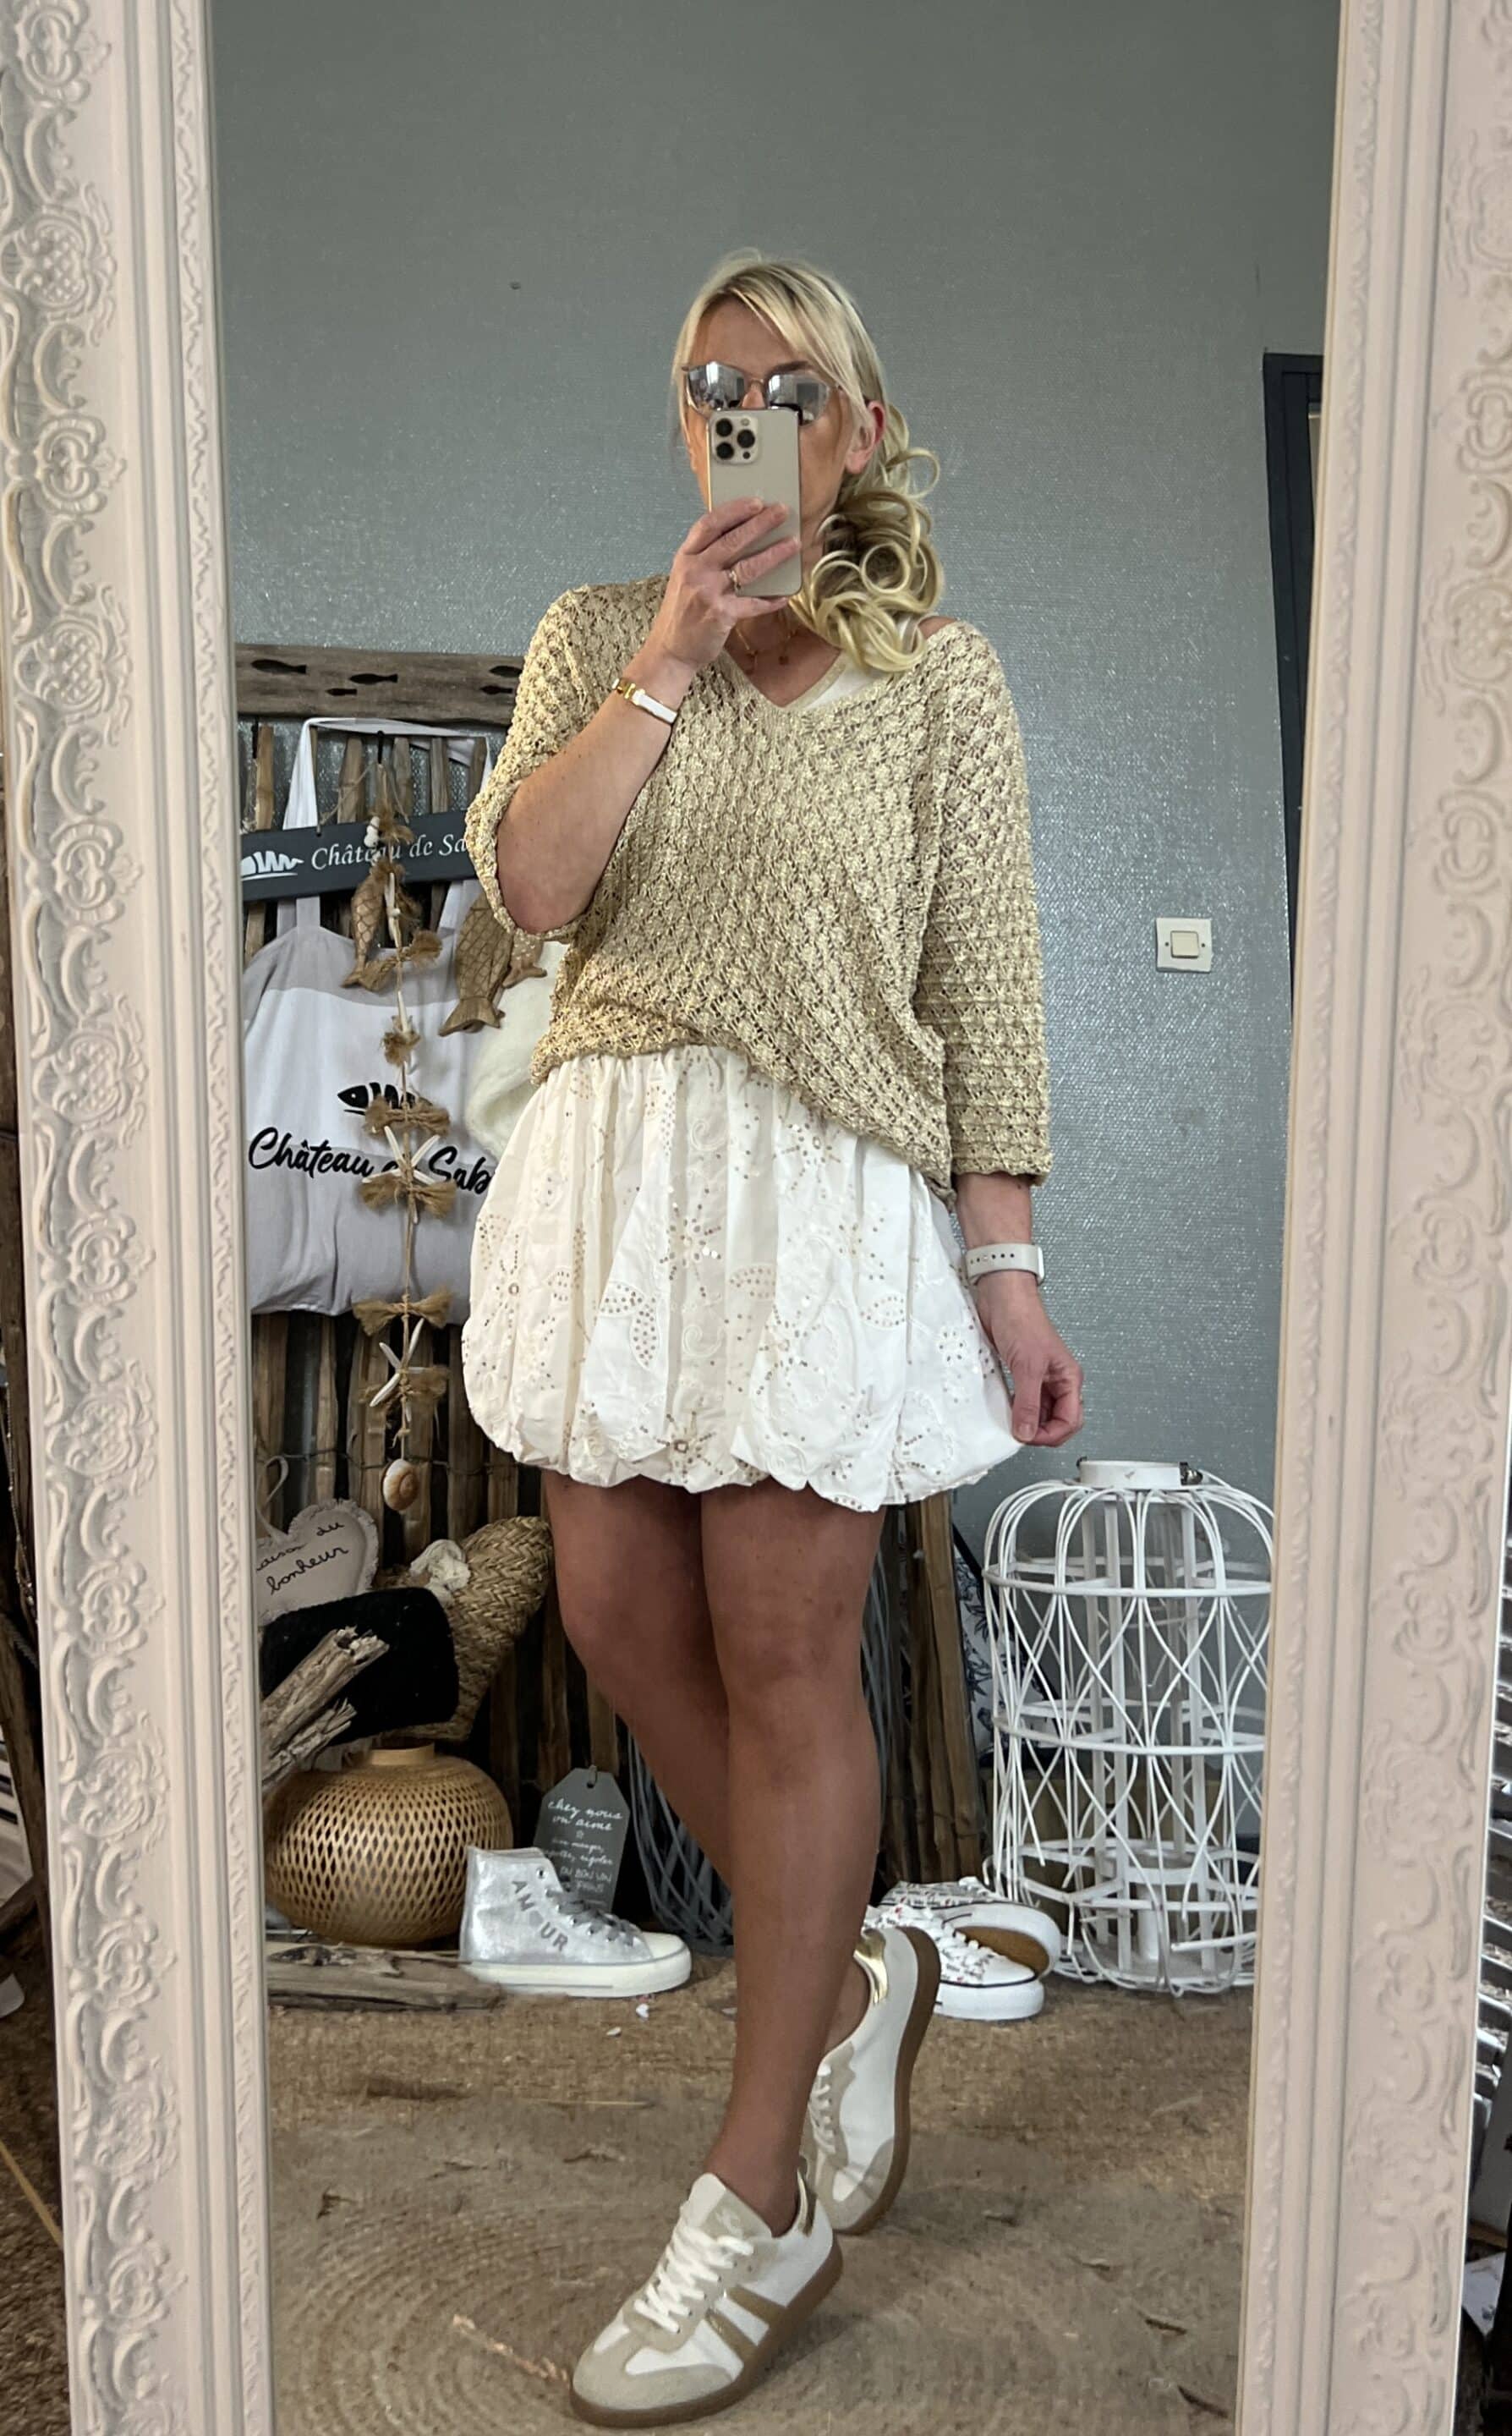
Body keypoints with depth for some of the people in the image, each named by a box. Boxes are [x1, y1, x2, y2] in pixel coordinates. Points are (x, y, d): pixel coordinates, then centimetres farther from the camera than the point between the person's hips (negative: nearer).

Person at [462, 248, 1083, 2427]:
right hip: (610, 1162, 4)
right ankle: (852, 1980, 32)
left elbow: (987, 983, 0)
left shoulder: (943, 676, 5)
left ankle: (759, 2207, 15)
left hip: (823, 1183, -4)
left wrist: (1007, 1259, -6)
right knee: (621, 1628, 6)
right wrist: (668, 657, -8)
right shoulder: (597, 631, 12)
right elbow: (529, 890, -3)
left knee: (783, 1667, -1)